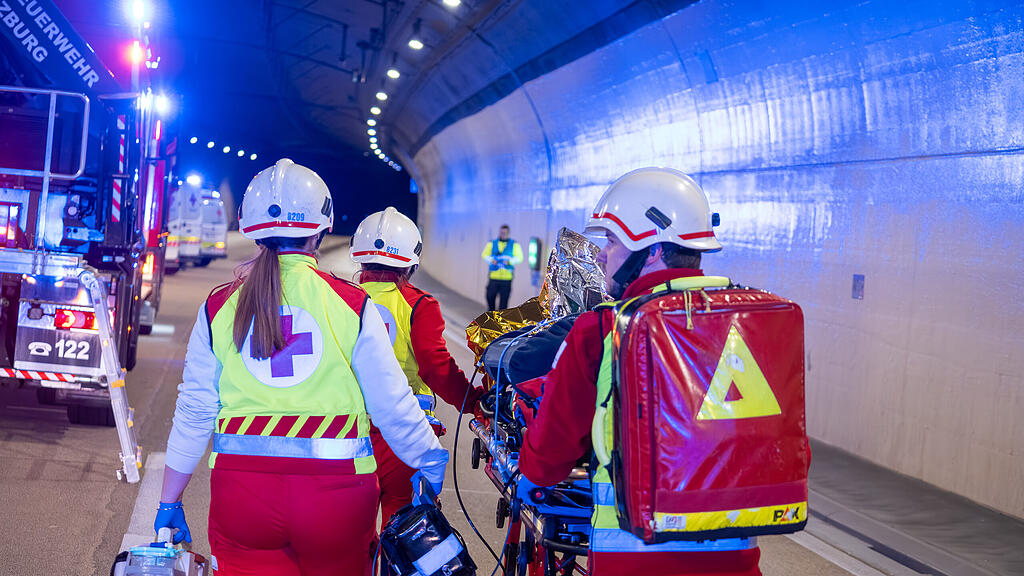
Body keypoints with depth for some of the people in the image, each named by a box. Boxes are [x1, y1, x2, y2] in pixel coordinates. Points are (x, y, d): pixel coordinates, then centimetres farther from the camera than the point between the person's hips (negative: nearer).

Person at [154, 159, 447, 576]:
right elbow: (393, 407, -2)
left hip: (241, 493, 1)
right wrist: (433, 466, 14)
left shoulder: (219, 307, 4)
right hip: (335, 492, -1)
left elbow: (193, 412, 4)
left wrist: (169, 503, 14)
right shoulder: (352, 305, -3)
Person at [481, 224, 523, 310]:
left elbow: (519, 257, 0)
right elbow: (485, 255, 6)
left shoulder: (514, 244, 7)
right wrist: (491, 260, -15)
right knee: (490, 296, -1)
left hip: (506, 278, -1)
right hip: (493, 276, 1)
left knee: (504, 299, -3)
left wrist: (510, 261, -18)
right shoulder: (492, 244, 12)